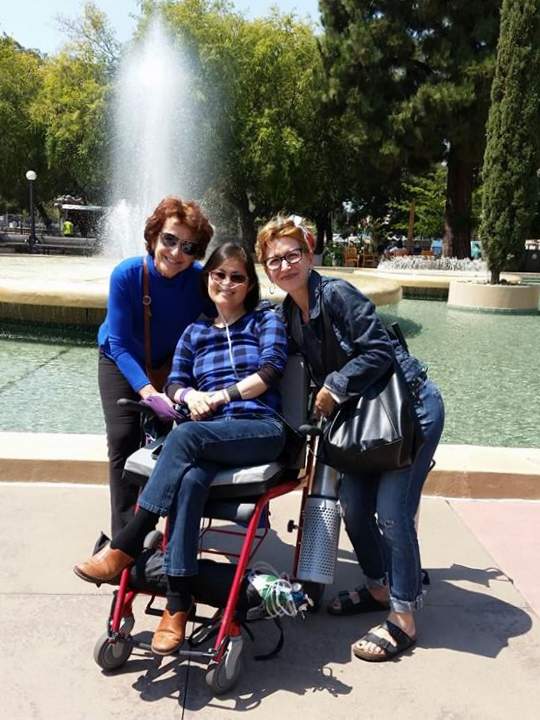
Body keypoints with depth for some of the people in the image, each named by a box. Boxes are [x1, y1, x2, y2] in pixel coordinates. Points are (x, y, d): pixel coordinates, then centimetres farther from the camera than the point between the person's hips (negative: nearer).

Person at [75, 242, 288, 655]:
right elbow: (175, 382, 15)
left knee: (184, 436, -35)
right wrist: (190, 395, -9)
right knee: (190, 480, -35)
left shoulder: (266, 322, 15)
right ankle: (177, 604, -34)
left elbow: (269, 371, -1)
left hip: (261, 430, -3)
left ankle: (126, 546, -30)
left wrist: (220, 396, -8)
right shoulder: (195, 333, 25)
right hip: (210, 437, 3)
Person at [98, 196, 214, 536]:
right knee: (124, 439, -12)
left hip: (172, 364, 1)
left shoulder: (201, 280, -26)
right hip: (121, 363, -1)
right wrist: (147, 391, -39)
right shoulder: (126, 275, -29)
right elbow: (120, 345, -27)